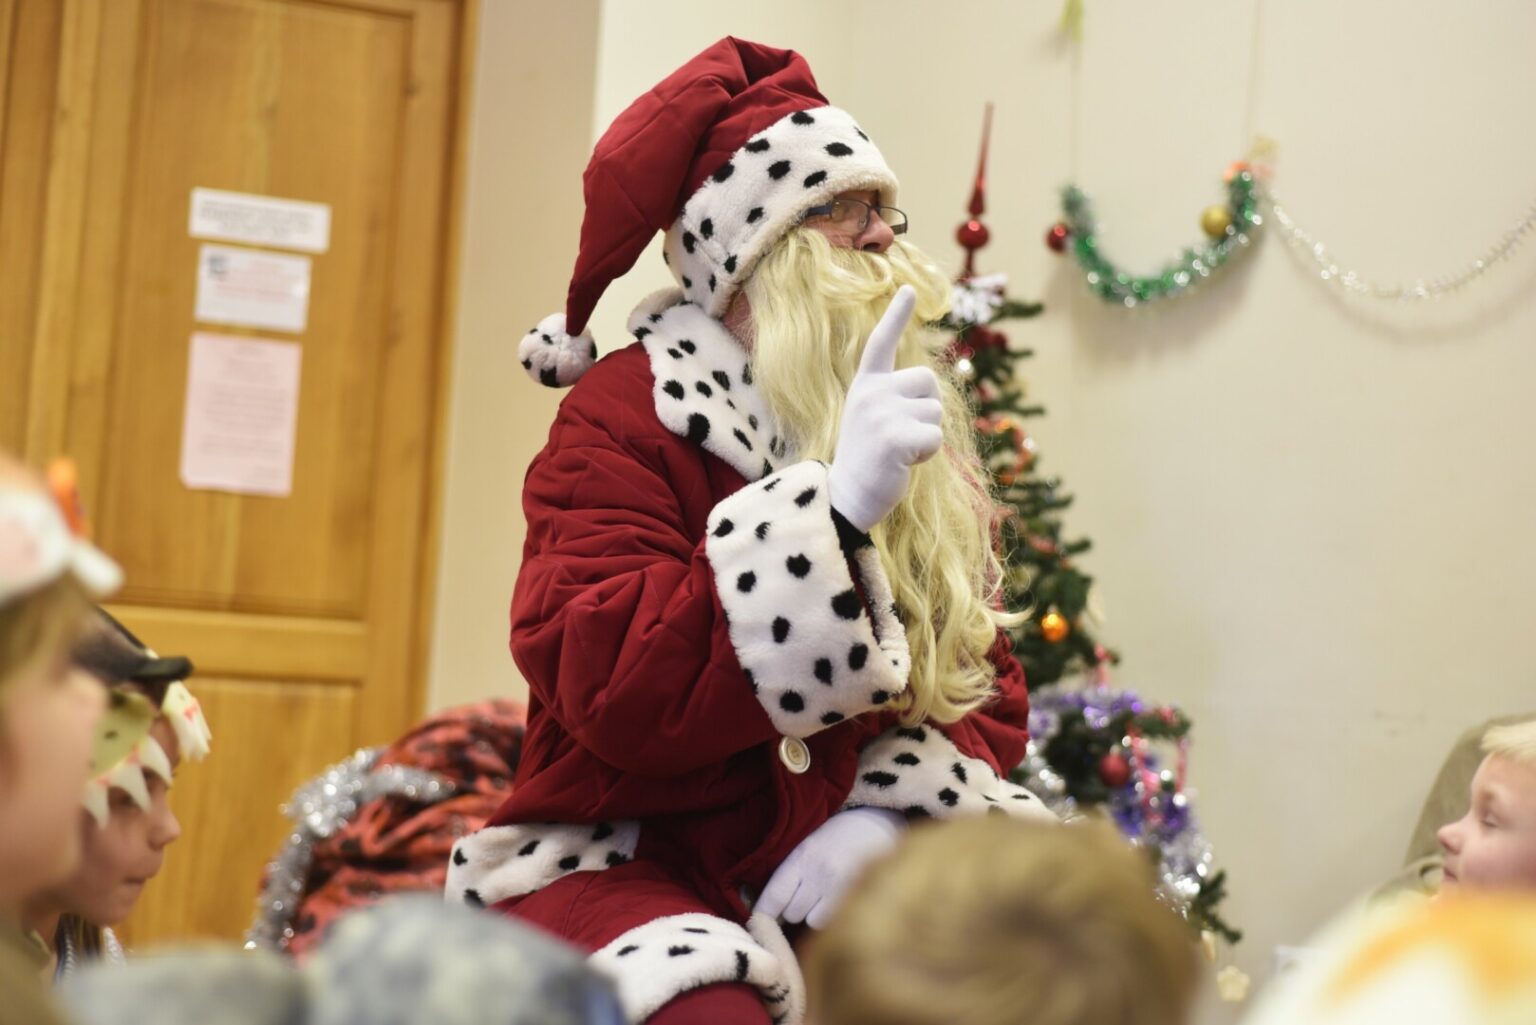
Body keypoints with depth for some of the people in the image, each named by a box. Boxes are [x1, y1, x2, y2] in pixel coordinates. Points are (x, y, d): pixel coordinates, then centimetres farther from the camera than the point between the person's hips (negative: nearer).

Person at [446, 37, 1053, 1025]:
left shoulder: (920, 428, 11)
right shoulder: (625, 413, -7)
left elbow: (990, 689, 10)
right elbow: (607, 691, -21)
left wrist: (890, 816, -11)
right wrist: (835, 511, -29)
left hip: (852, 871, 5)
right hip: (628, 861, -5)